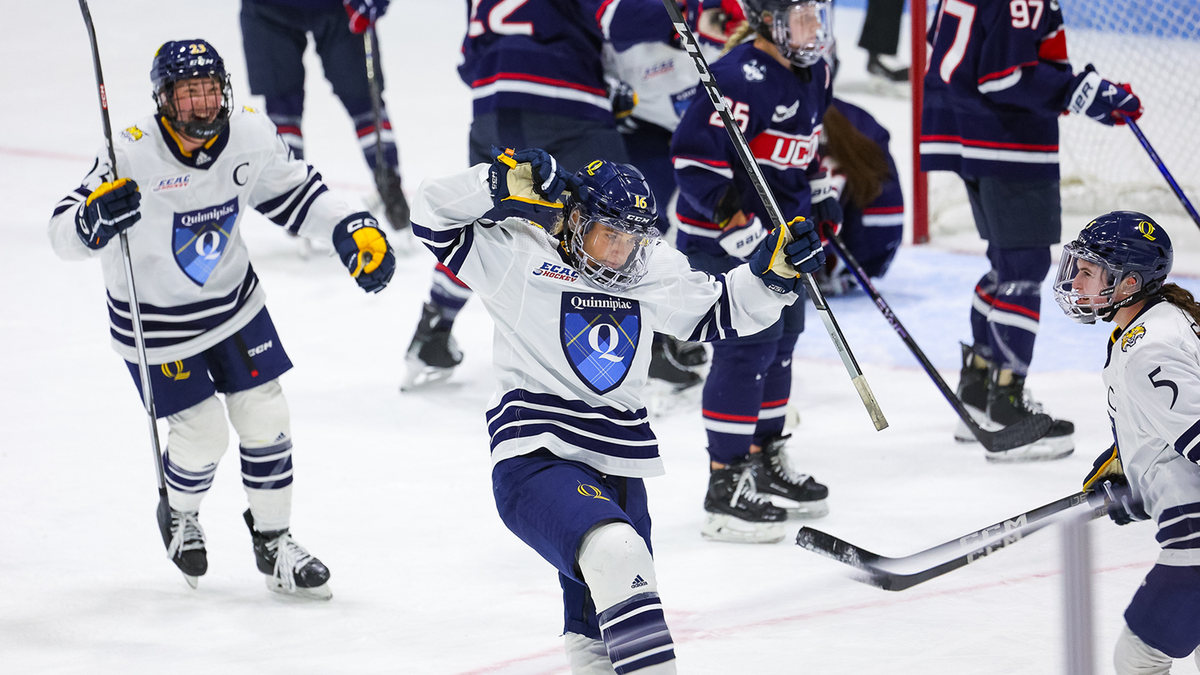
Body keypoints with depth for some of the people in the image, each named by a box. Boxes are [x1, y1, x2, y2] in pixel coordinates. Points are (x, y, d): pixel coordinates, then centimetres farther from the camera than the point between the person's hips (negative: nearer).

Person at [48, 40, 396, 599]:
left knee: (265, 418, 3)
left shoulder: (250, 135, -15)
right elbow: (64, 234, -28)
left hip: (234, 301, 4)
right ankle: (179, 515, 31)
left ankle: (273, 542, 20)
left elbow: (293, 192, 3)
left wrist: (354, 231, -10)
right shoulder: (133, 155, -28)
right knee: (202, 435, -2)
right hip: (157, 322, -4)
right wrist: (96, 218, -50)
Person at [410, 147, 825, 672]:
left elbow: (718, 312, 24)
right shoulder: (521, 254, -3)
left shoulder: (654, 272, 13)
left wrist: (773, 270, 8)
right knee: (616, 552, -33)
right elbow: (435, 218, -8)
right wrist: (505, 182, -21)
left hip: (618, 465, 7)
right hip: (536, 457, -7)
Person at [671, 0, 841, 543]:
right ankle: (727, 484, -8)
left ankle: (764, 462, 33)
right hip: (719, 235, -10)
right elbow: (693, 152, -25)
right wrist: (734, 220, -28)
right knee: (747, 347, -12)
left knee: (782, 336, 18)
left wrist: (819, 193, 19)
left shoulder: (814, 75, 6)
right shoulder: (743, 77, -24)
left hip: (780, 229, 10)